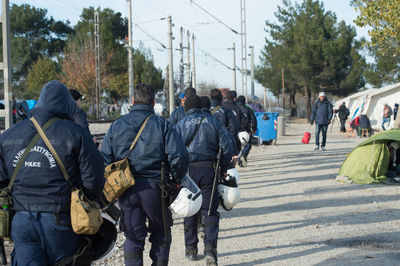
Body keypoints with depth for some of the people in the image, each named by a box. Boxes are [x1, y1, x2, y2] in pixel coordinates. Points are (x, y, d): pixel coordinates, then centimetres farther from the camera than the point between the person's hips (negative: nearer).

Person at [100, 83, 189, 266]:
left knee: (133, 237, 10)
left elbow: (104, 160, 1)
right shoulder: (162, 125, -3)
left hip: (126, 189, 2)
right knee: (161, 232, 17)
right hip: (154, 186, -2)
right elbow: (179, 156, -12)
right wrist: (175, 180, 3)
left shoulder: (116, 126, 4)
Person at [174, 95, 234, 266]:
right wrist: (223, 169, 11)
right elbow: (226, 148, 2)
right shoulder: (213, 122, 4)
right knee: (210, 212, 3)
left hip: (188, 171, 0)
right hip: (209, 170, 0)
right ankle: (210, 248, -13)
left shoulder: (180, 126, 0)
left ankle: (191, 249, 19)